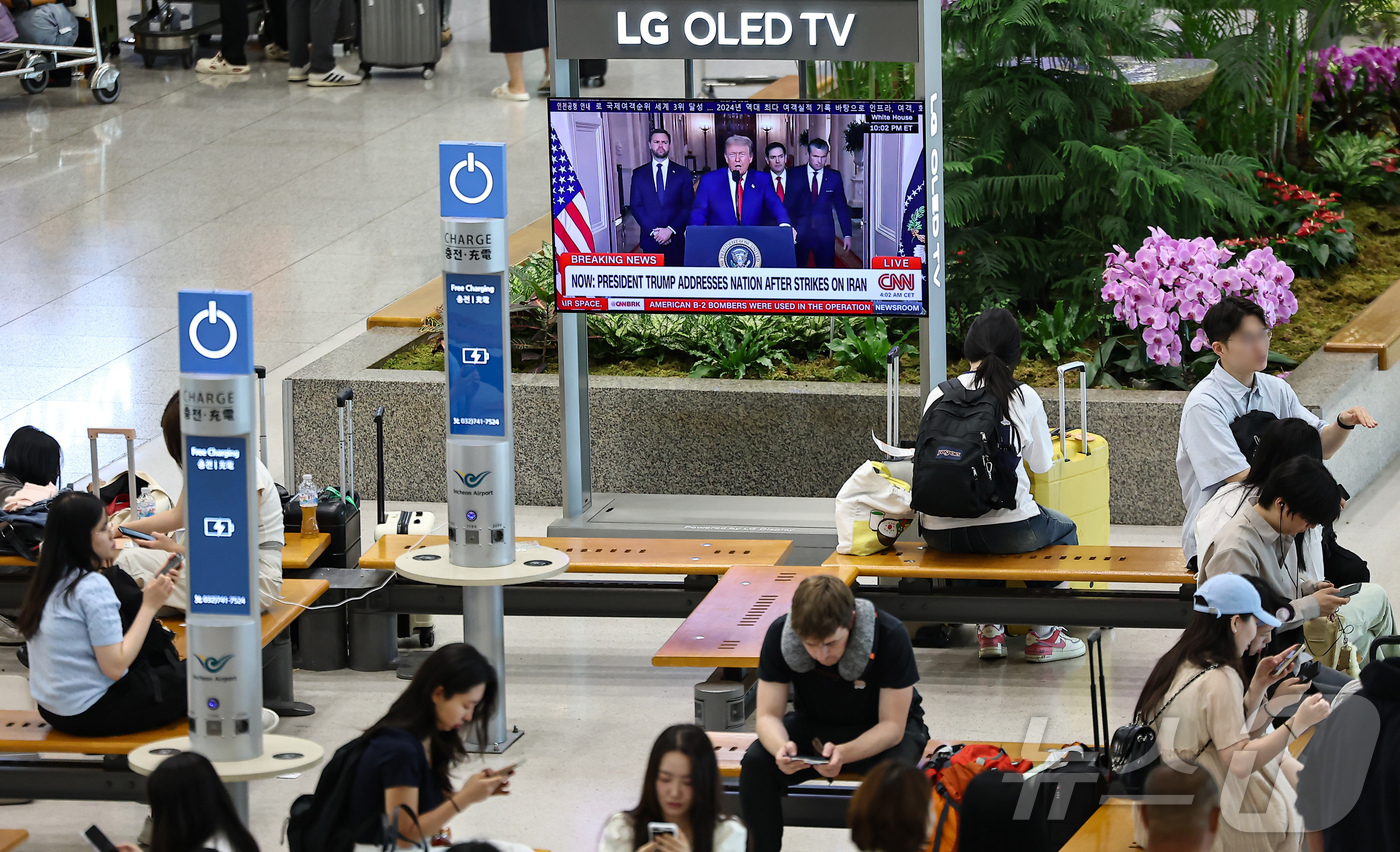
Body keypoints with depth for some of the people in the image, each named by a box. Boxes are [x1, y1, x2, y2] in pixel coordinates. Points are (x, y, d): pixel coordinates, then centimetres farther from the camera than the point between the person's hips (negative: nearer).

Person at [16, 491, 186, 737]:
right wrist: (150, 605, -15)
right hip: (90, 714, -9)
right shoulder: (93, 586, -21)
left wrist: (149, 594, 9)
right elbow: (115, 666, -22)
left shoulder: (48, 579, 5)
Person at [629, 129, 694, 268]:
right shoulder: (639, 174, 9)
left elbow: (689, 207, 2)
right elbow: (636, 206, 4)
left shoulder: (682, 173, 7)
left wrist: (671, 230, -11)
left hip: (676, 240, 0)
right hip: (650, 240, 1)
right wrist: (653, 231, -9)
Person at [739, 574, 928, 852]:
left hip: (880, 731, -3)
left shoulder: (890, 636, -29)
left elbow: (892, 726, -25)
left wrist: (844, 754, -44)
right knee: (756, 762, -25)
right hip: (814, 725, 3)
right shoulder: (780, 635, -21)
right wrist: (781, 747, -39)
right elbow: (768, 715, -15)